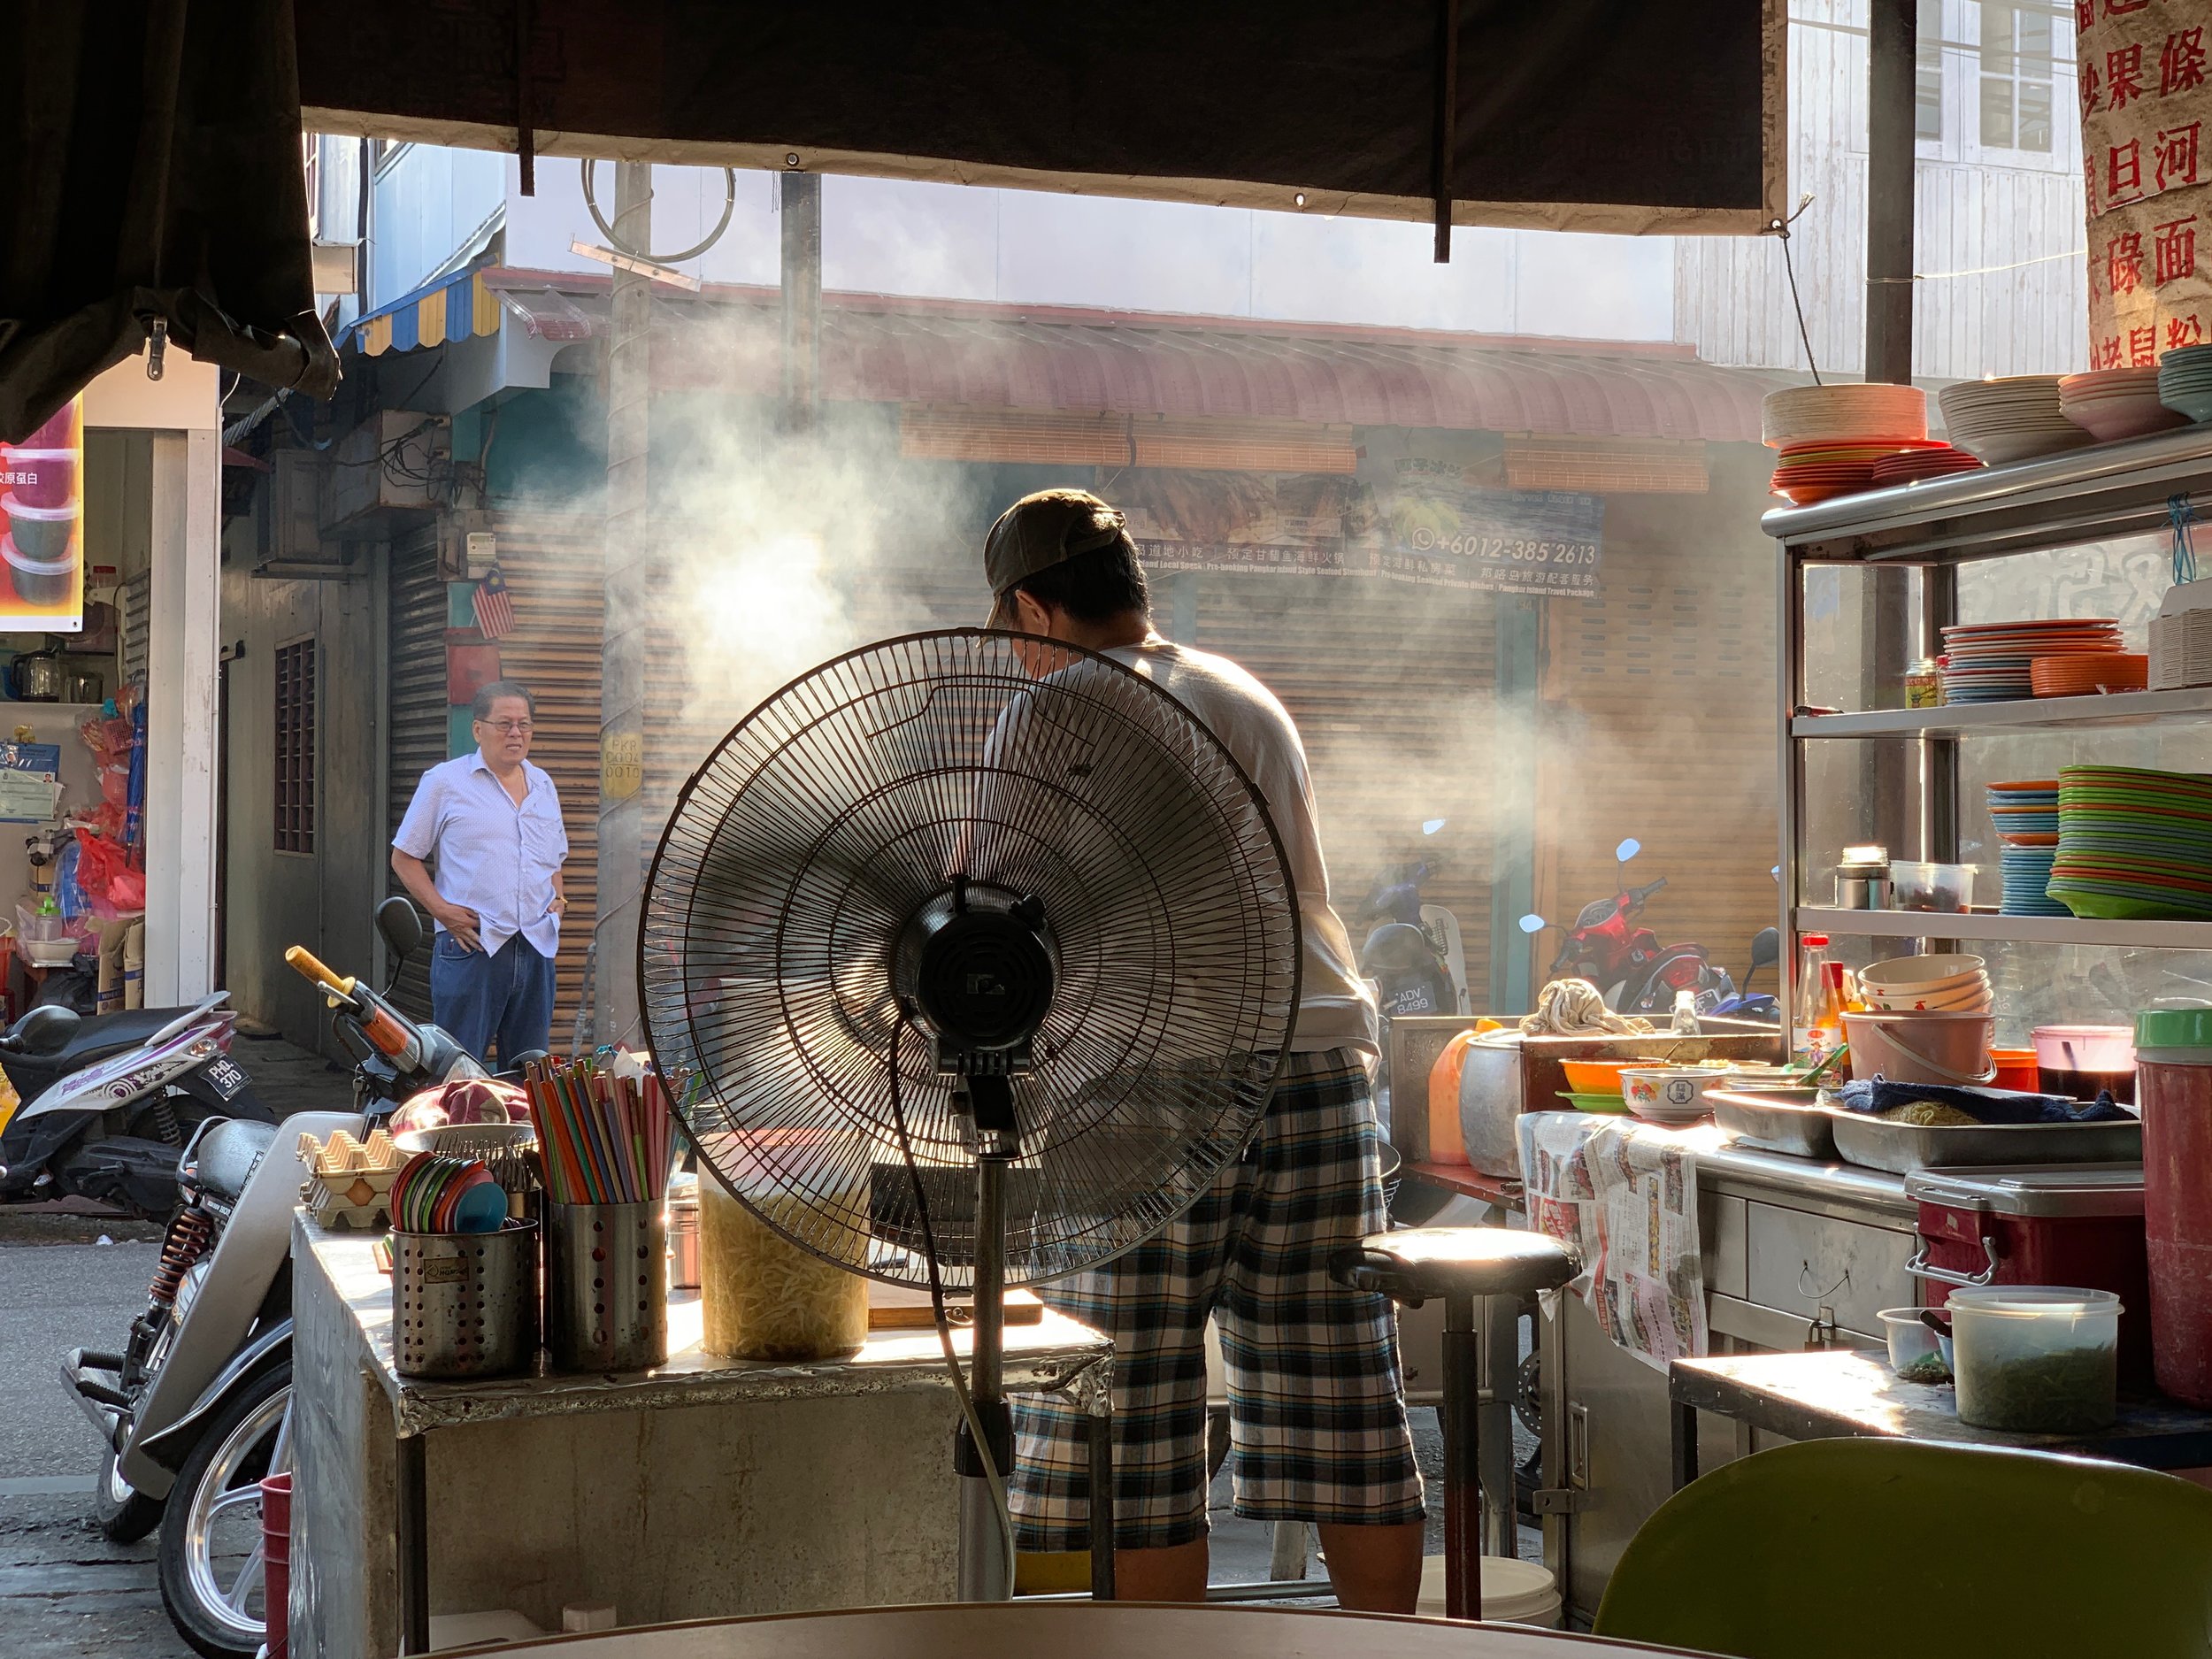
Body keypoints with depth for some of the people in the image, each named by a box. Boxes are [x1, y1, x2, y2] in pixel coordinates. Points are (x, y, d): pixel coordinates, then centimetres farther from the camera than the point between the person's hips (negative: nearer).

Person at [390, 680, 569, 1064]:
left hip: (536, 947, 5)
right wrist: (442, 910, -10)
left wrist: (557, 896, 10)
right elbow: (404, 857, 2)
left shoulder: (543, 786, 17)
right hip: (470, 946, -5)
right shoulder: (445, 781, 1)